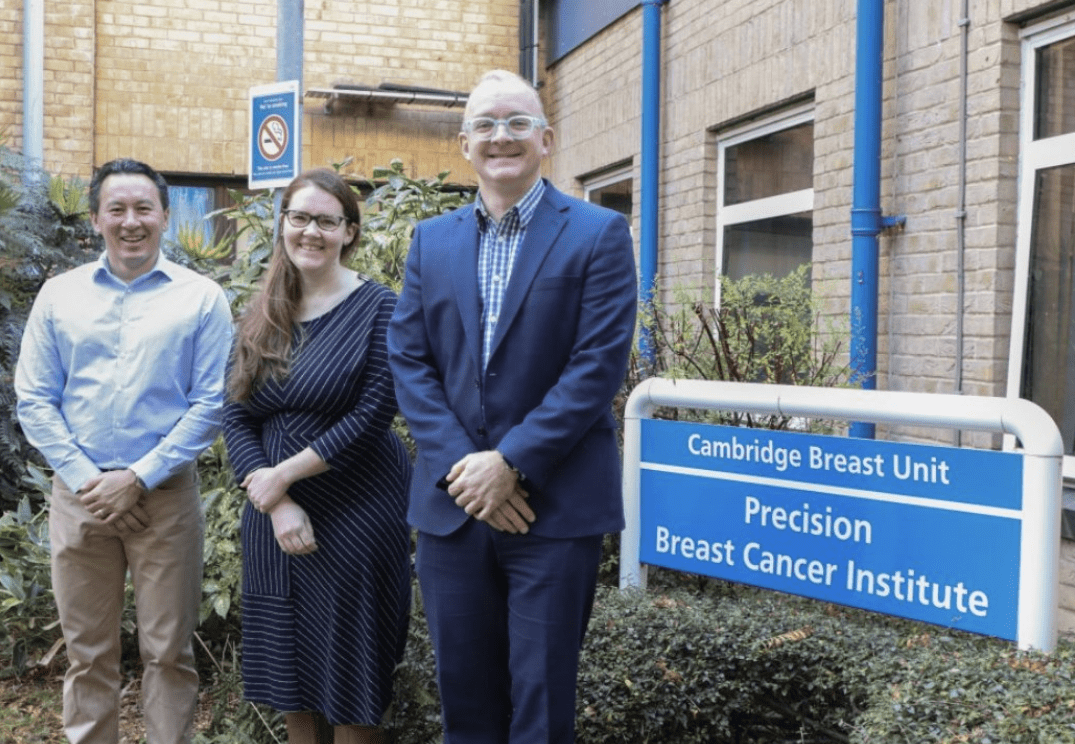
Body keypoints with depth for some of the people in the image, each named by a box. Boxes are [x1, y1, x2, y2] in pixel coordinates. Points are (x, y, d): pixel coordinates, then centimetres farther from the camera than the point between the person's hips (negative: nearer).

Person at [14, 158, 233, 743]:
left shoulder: (201, 298, 0)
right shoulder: (58, 295, 7)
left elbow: (210, 404, -4)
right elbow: (33, 401, 4)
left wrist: (139, 478, -11)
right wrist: (86, 479, -8)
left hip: (165, 496, -2)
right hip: (78, 495, 2)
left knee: (168, 651, 5)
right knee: (87, 652, 11)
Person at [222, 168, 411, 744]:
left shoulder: (377, 308, -7)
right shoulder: (260, 317, 7)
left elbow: (372, 416, -14)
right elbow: (237, 418, 2)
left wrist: (282, 475, -14)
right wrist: (276, 503, -12)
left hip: (355, 513, -5)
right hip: (273, 514, 5)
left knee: (349, 668, 6)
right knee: (285, 656, 15)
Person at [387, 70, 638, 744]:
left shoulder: (598, 234, -2)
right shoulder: (432, 240, 11)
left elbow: (598, 365, -10)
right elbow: (409, 361, 4)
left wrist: (510, 463, -15)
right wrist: (463, 466, -10)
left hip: (557, 505, -4)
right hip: (452, 503, 4)